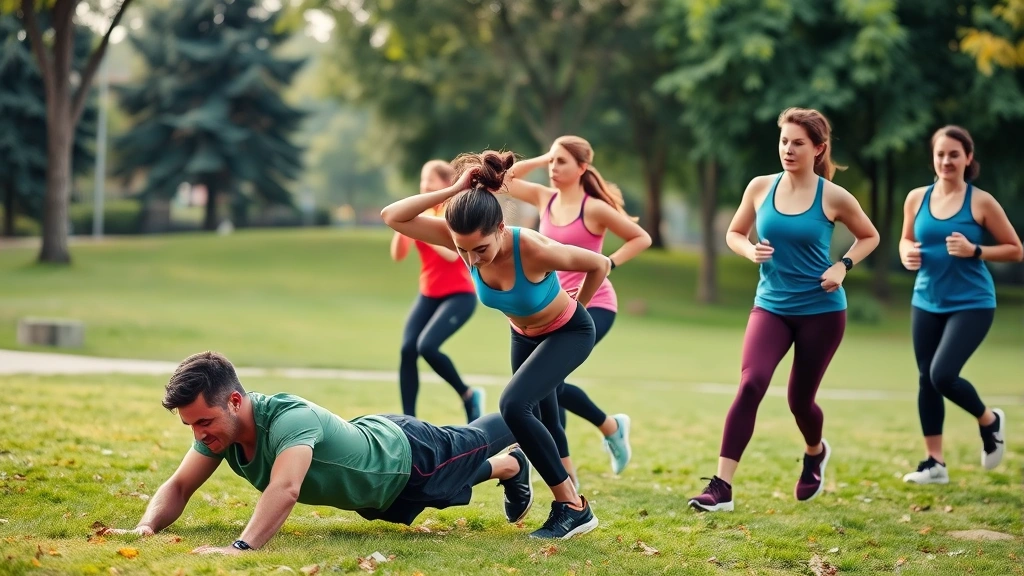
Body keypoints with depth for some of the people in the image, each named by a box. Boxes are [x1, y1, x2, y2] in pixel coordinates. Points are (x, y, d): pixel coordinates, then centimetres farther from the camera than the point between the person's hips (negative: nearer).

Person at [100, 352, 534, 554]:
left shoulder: (290, 421, -48)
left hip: (406, 458, -7)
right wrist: (147, 525, -39)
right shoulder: (219, 425, -24)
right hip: (370, 447, 7)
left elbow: (285, 489, -65)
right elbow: (179, 487, -18)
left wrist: (240, 547, -77)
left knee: (472, 446, 28)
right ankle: (506, 467, 68)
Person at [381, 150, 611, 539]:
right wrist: (453, 191, -43)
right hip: (524, 335, 6)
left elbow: (600, 264, -24)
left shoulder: (534, 250, -40)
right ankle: (570, 498, 42)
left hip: (569, 333, -6)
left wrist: (574, 308, -7)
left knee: (514, 405, -25)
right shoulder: (461, 240, -27)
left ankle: (573, 507, -14)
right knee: (541, 419, 20)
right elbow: (392, 217, -33)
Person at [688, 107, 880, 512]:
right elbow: (734, 233, 12)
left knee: (800, 399, 8)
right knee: (751, 384, -19)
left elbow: (869, 237, 8)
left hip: (821, 311, -1)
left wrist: (842, 267, -9)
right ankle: (721, 486, -20)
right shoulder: (760, 188, -2)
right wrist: (752, 251, -10)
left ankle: (816, 453, 45)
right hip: (771, 307, 1)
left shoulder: (833, 197, -8)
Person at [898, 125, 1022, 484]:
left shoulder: (981, 202, -9)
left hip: (971, 304, -5)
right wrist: (907, 254, -5)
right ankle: (934, 463, 19)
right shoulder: (917, 198, 2)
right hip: (927, 303, 5)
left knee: (943, 375, -18)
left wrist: (974, 251, -19)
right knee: (926, 379, 7)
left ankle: (990, 420, 13)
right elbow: (906, 240, 18)